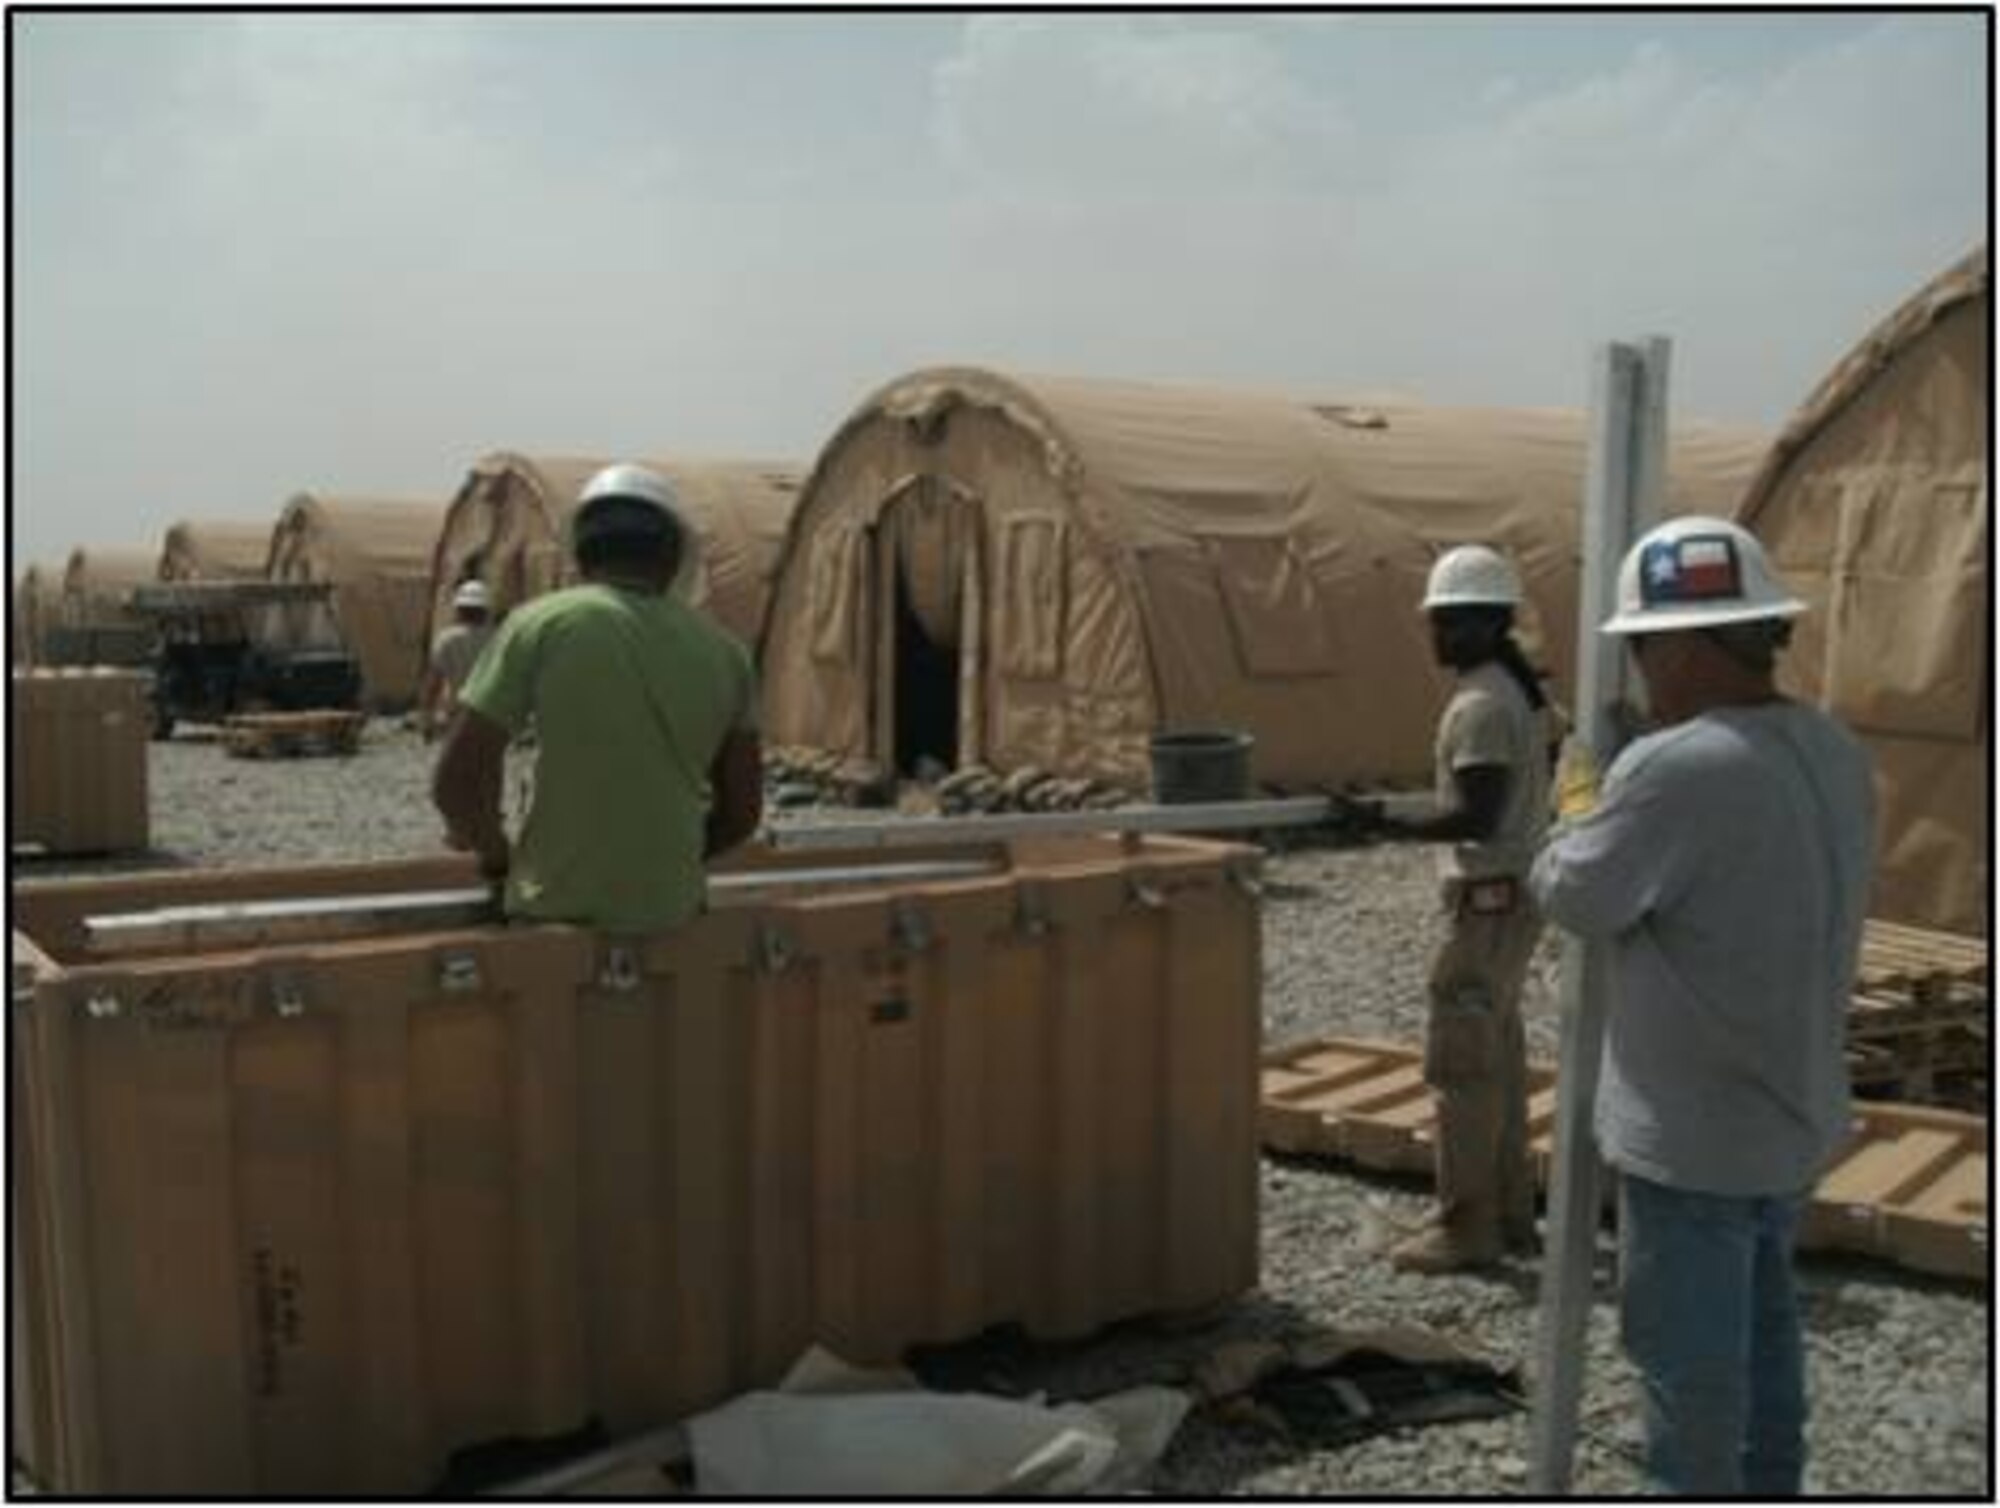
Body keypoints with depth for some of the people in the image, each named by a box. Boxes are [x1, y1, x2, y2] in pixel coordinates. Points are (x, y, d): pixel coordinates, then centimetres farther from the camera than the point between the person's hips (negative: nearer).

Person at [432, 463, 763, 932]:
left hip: (559, 905, -3)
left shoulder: (541, 623, -9)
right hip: (671, 906, 3)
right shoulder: (723, 651, 1)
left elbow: (455, 780, -11)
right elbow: (742, 811, 6)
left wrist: (497, 853, 5)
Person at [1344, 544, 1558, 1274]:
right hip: (1517, 889, 11)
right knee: (1496, 1056, 16)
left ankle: (1466, 1226, 0)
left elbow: (1477, 819, -26)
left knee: (1460, 1062, -5)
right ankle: (1509, 1211, 24)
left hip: (1492, 899, -11)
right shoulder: (1521, 689, 12)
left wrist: (1392, 825, -28)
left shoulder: (1481, 705, -19)